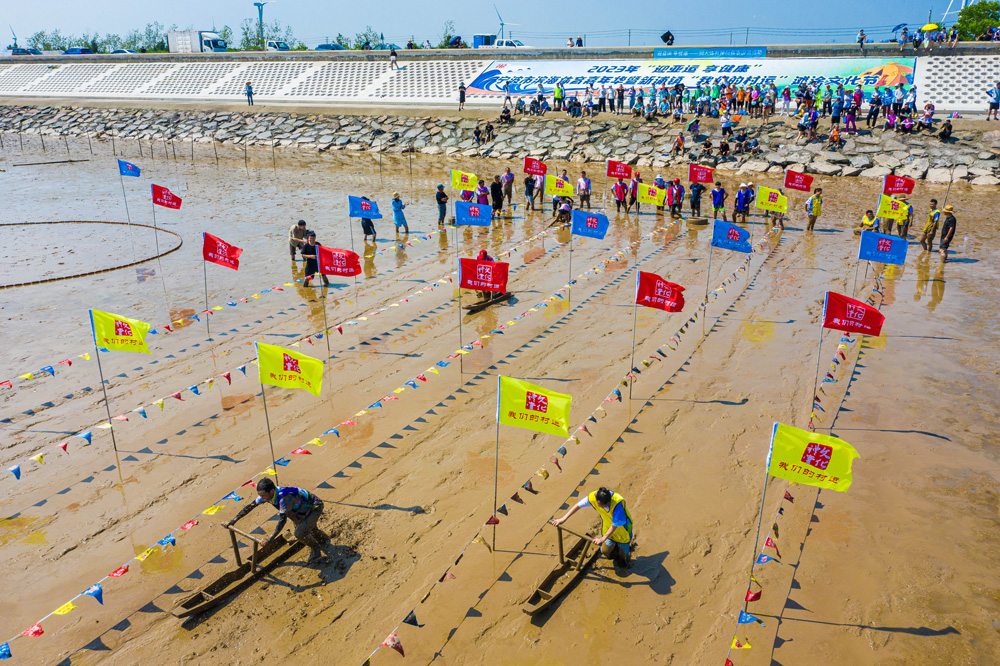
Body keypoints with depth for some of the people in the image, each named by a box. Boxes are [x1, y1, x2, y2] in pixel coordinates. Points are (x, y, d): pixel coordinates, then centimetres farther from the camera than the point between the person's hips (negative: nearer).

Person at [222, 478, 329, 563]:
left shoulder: (284, 497, -40)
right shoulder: (266, 494, -15)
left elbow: (282, 520, -43)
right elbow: (250, 507, -6)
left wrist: (269, 539, -48)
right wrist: (232, 521, -6)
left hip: (315, 507, -9)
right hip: (304, 508, 9)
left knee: (300, 533, -20)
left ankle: (316, 551, 8)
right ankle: (324, 539, 53)